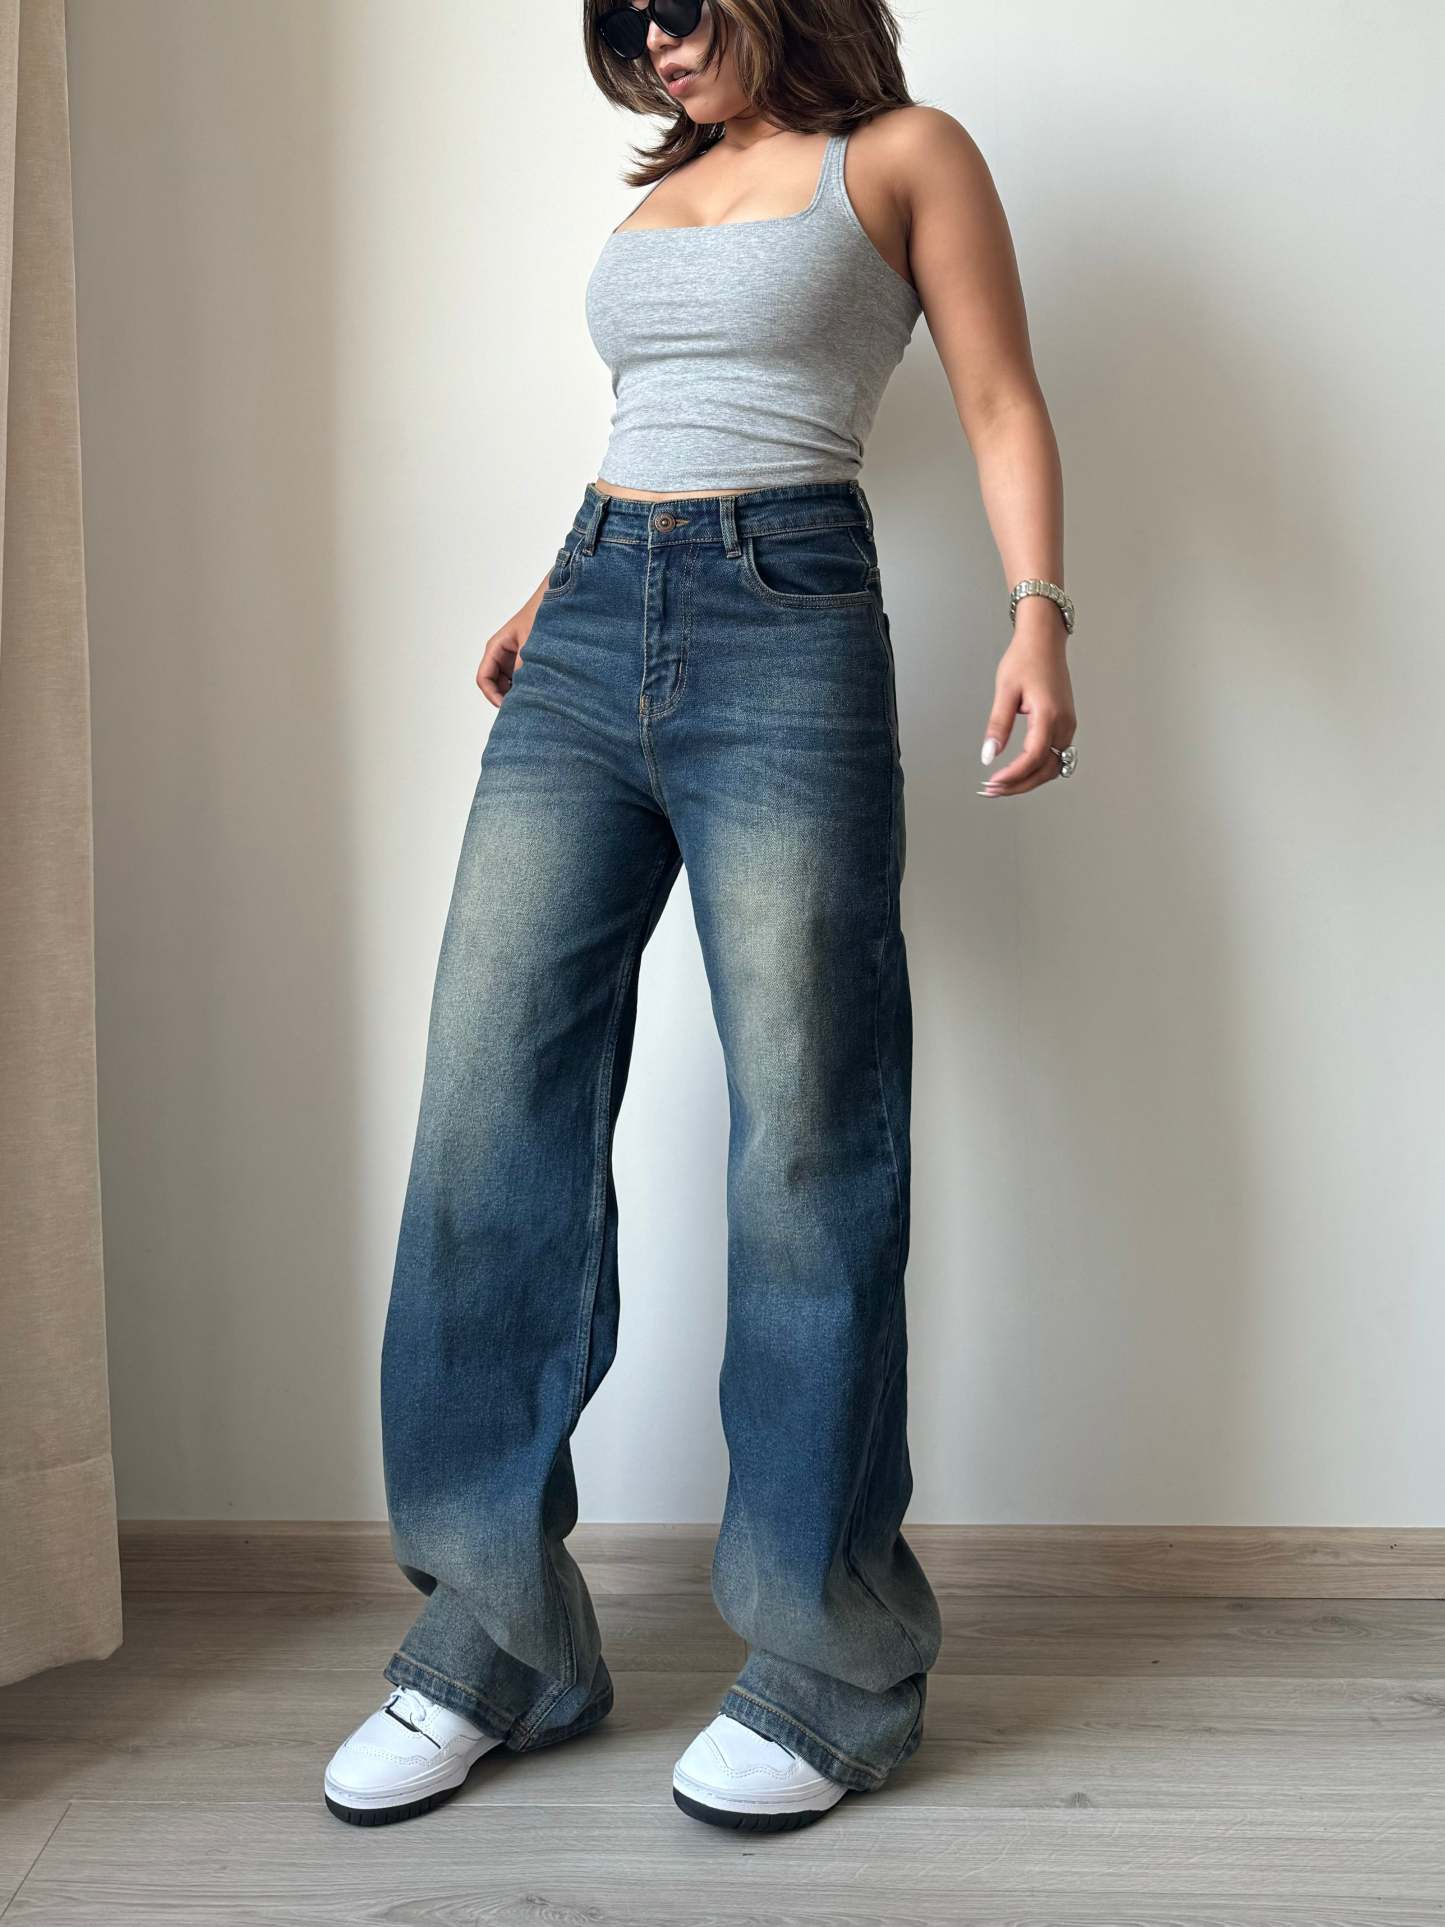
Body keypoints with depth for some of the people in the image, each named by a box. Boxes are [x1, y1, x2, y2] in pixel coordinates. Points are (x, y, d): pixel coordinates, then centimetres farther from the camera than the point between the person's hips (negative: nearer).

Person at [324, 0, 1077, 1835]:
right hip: (588, 640, 6)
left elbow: (1002, 406, 3)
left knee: (805, 1139, -9)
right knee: (487, 1114, -5)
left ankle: (830, 1664, 4)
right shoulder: (657, 193, 27)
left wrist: (1037, 613, -12)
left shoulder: (905, 154, 11)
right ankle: (494, 1634, 5)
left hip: (786, 626, -5)